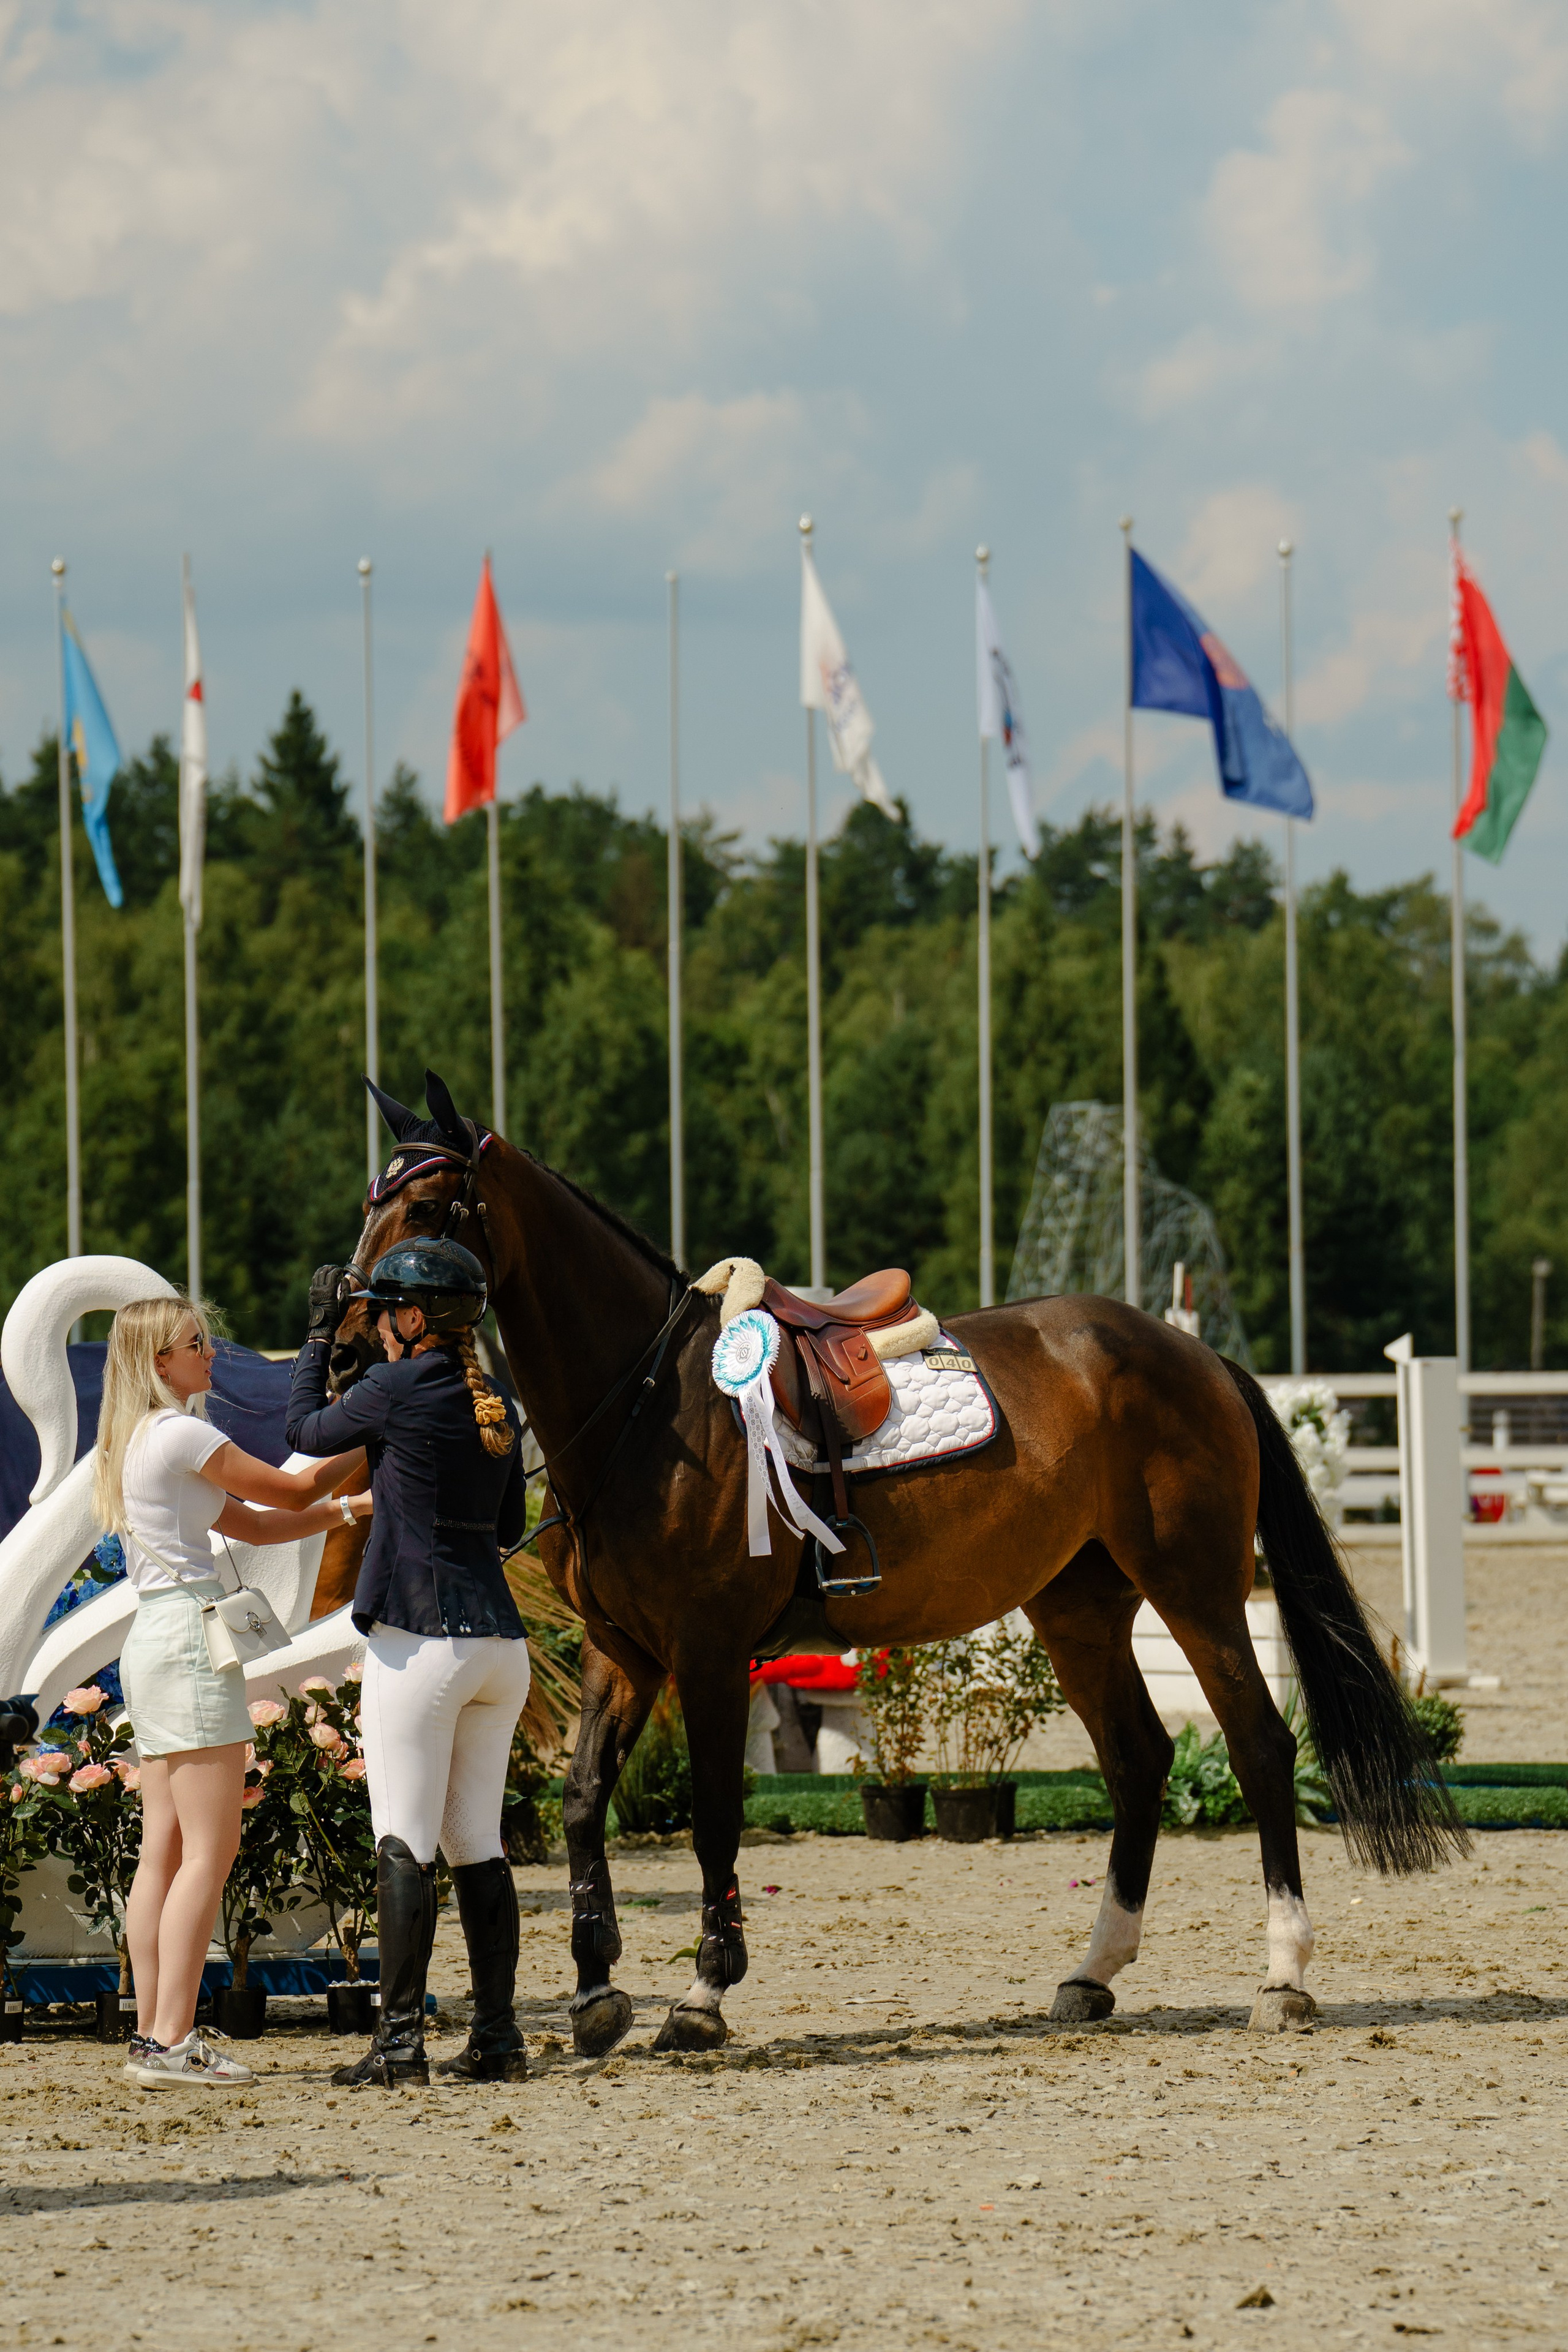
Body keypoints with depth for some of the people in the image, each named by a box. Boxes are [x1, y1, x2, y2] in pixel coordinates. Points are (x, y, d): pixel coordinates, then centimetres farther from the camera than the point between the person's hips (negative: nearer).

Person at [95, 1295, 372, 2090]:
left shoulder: (135, 1443, 19)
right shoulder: (181, 1434, -10)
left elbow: (252, 1525, 20)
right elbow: (290, 1492, -4)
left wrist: (350, 1507, 15)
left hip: (151, 1640, 10)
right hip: (190, 1637, -10)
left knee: (164, 1850, 7)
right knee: (209, 1850, -10)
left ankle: (154, 2032, 6)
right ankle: (171, 2039, -15)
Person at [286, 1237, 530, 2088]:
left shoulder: (396, 1391, -9)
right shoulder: (497, 1405, 11)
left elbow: (306, 1430, 9)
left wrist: (319, 1331, 19)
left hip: (420, 1638, -7)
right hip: (500, 1640, 7)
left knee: (403, 1842, -6)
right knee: (477, 1842, 11)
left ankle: (401, 2040, -11)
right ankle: (497, 2035, 10)